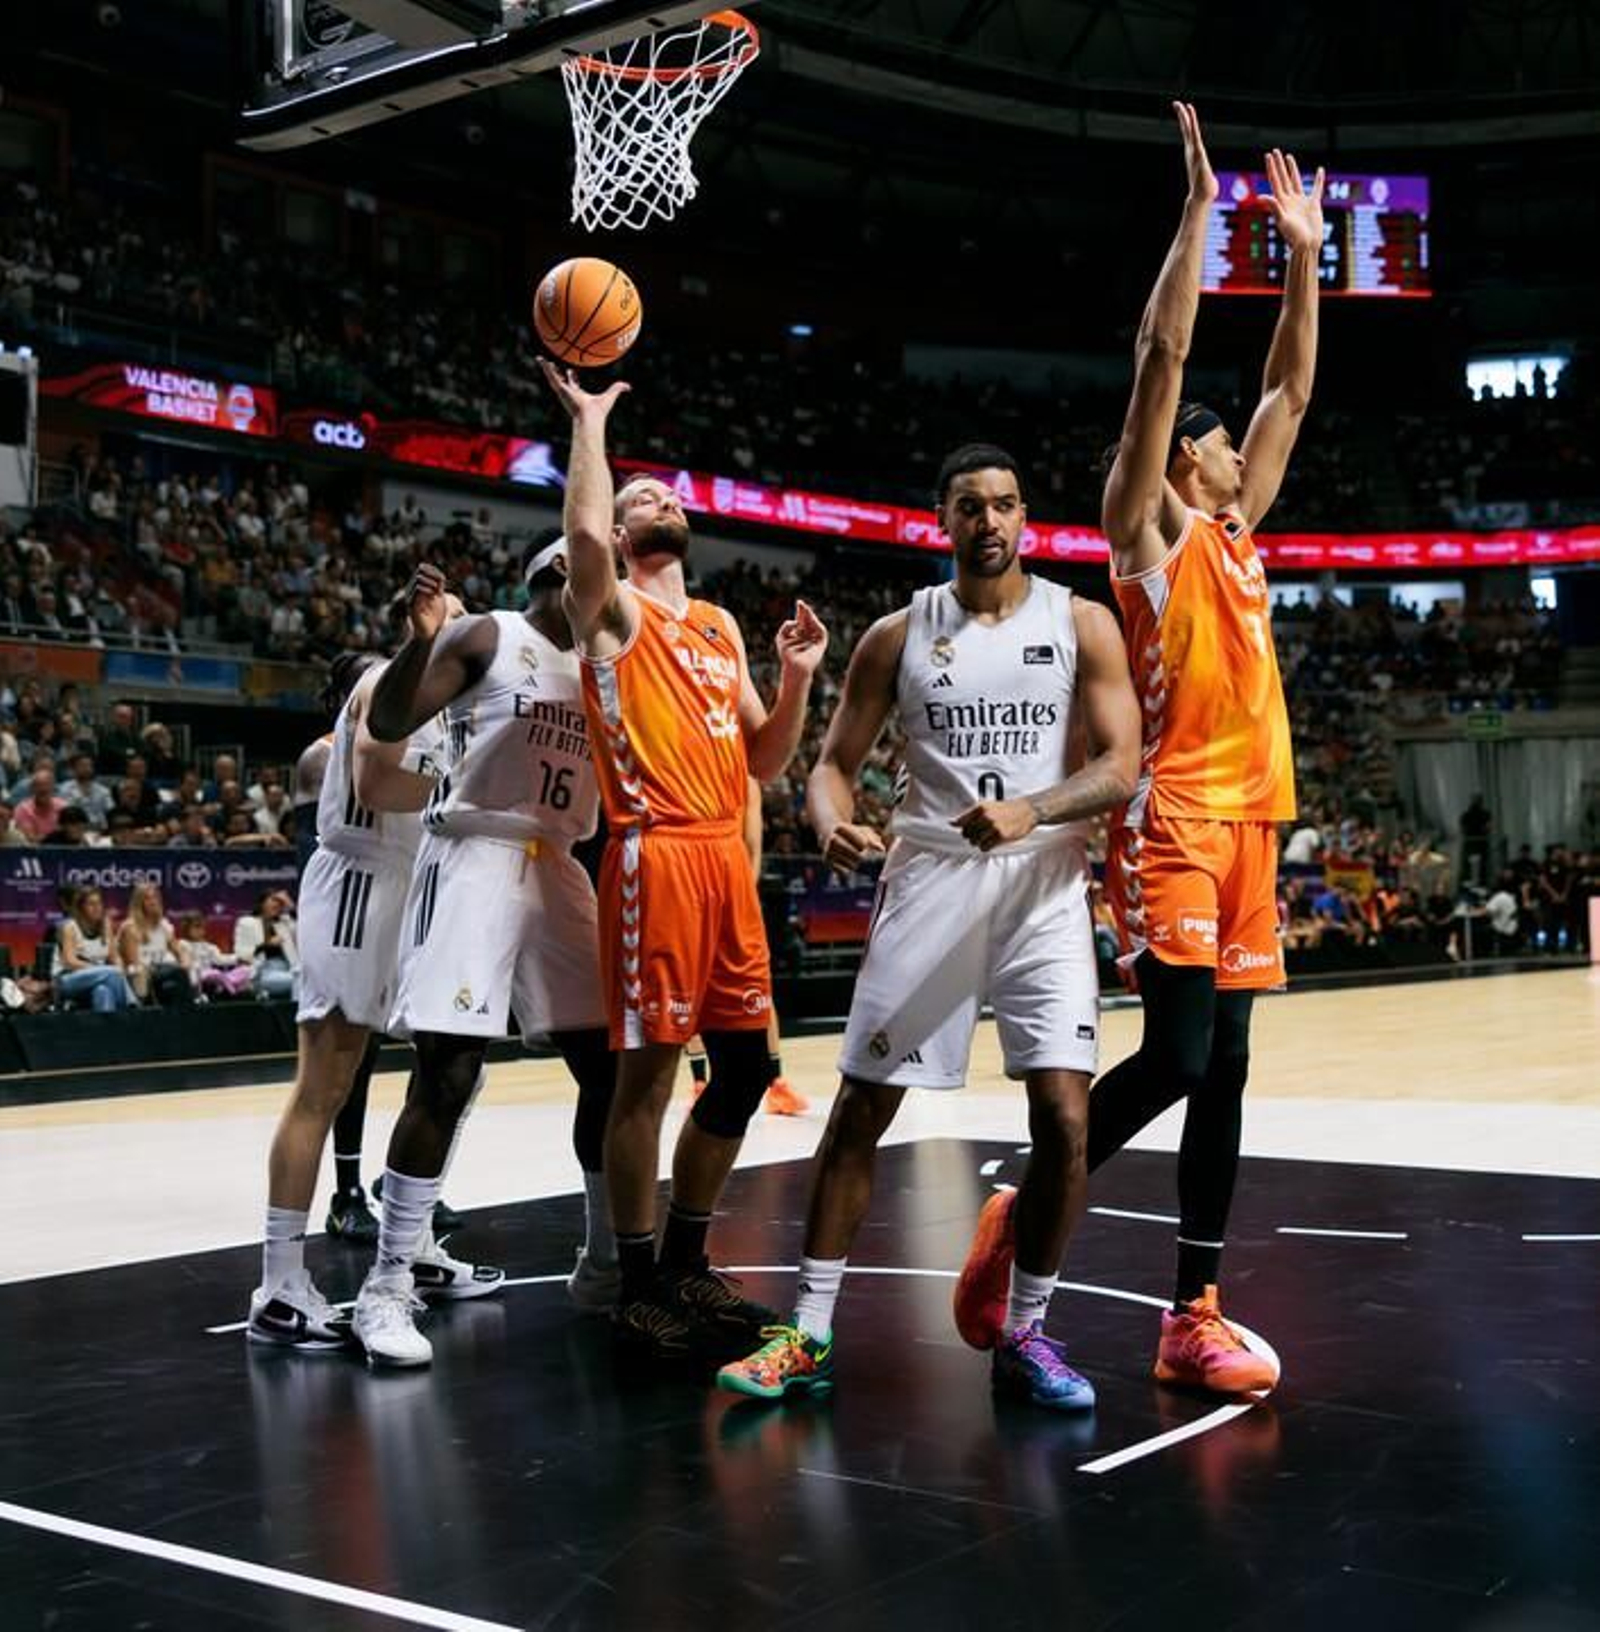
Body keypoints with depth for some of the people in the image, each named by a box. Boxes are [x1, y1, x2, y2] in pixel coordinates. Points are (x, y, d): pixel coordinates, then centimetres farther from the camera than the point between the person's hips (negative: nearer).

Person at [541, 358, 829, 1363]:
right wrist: (590, 421, -9)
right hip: (655, 855, -7)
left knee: (746, 1066, 9)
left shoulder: (722, 627, 22)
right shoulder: (614, 610, 2)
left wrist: (799, 678, 6)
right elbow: (584, 536, -23)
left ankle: (686, 1261, 24)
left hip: (727, 857, 7)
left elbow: (766, 763, 21)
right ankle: (638, 1287, 6)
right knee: (648, 1068, -5)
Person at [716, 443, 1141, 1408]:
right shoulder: (898, 635, 5)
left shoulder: (1082, 624, 2)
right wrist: (834, 823, -17)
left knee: (1065, 1118, -9)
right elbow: (837, 761, 7)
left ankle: (1025, 1333, 9)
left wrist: (1030, 811, -26)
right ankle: (811, 1334, 11)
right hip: (928, 882, 1)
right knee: (861, 1111, 0)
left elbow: (1121, 768, -6)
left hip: (1044, 887, -1)